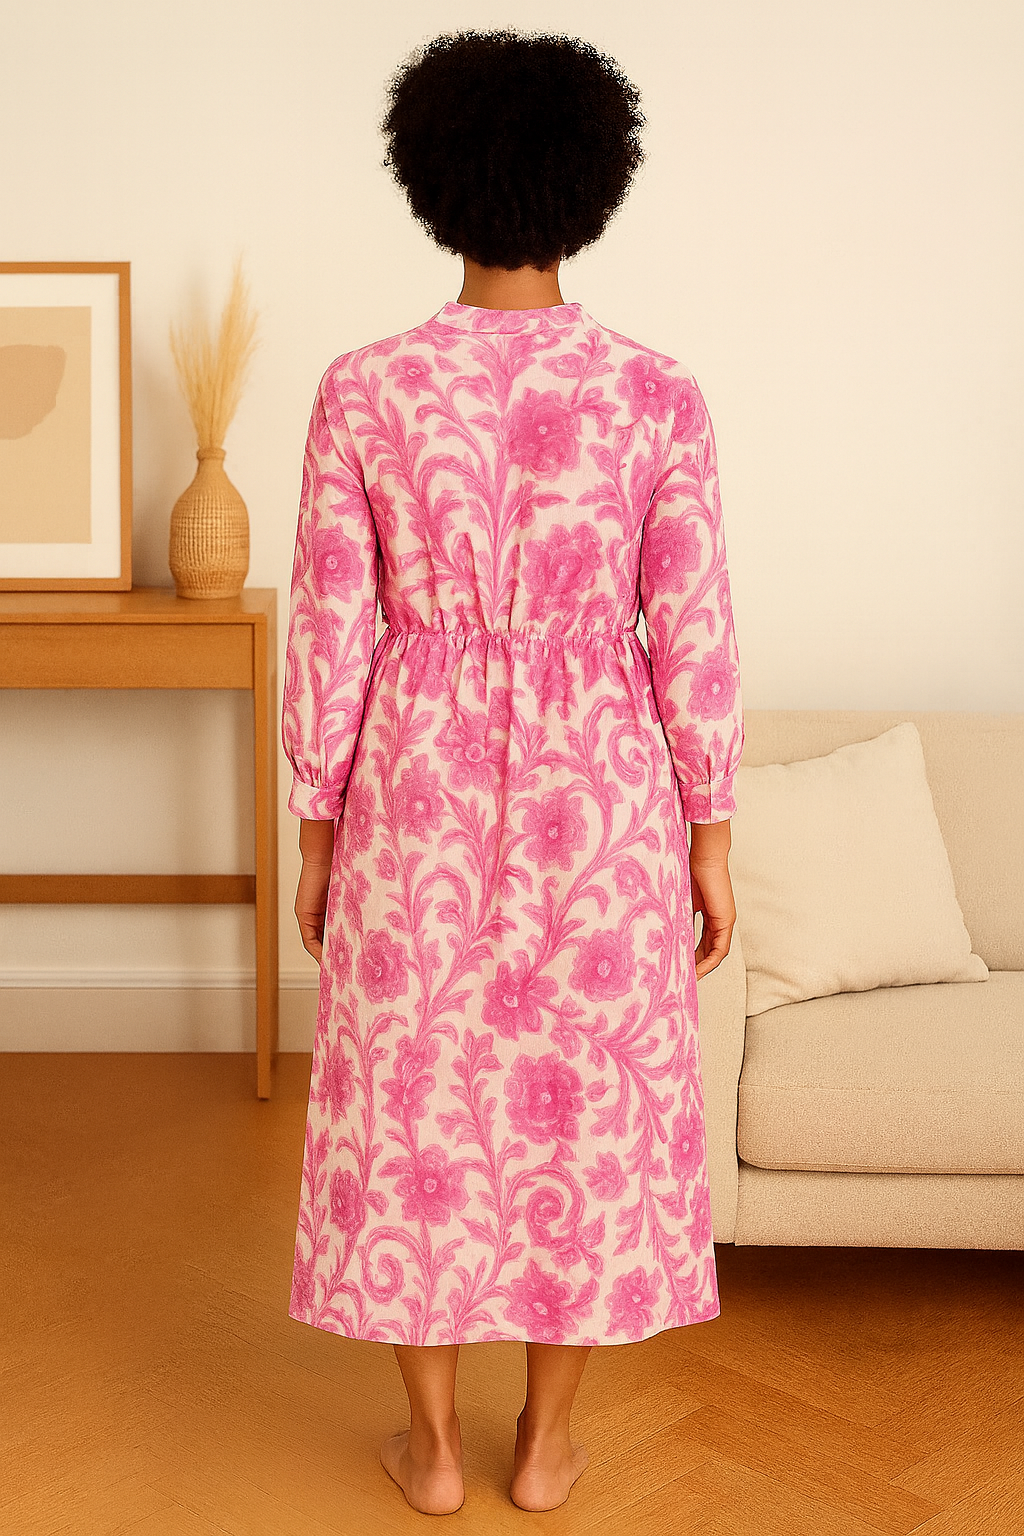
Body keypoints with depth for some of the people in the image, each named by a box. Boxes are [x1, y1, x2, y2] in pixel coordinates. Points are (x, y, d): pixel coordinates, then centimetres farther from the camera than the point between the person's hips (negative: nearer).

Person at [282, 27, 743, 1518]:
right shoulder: (657, 395, -8)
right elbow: (693, 636, -6)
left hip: (419, 794, 0)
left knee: (413, 1107, 15)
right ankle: (545, 1447, 29)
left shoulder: (365, 389, -8)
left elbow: (331, 630, -6)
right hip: (598, 798, 0)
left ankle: (434, 1448, 28)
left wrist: (319, 829, 5)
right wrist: (710, 834, 5)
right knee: (587, 1110, 15)